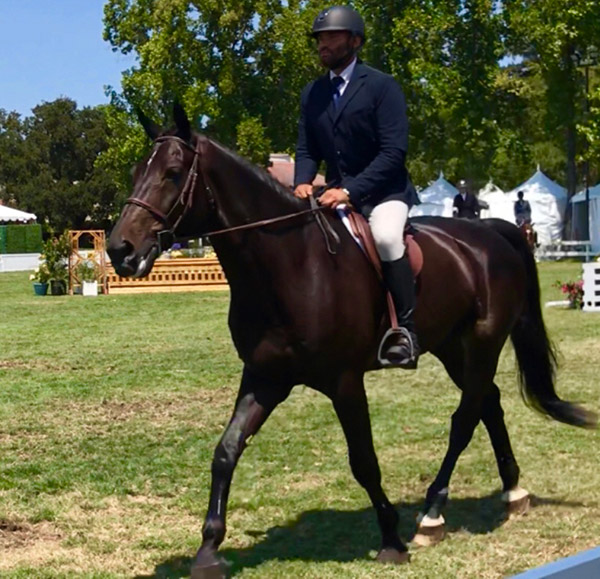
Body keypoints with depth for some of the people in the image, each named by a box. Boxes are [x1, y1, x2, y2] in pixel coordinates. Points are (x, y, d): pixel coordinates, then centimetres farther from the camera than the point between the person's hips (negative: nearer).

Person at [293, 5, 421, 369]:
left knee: (386, 237, -34)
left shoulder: (382, 86, -9)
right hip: (339, 194, 6)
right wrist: (303, 182, -11)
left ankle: (407, 331, -27)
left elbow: (394, 152, -17)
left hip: (384, 191, -6)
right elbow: (307, 150, 12)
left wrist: (350, 190, -26)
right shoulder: (312, 93, 9)